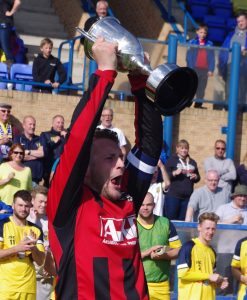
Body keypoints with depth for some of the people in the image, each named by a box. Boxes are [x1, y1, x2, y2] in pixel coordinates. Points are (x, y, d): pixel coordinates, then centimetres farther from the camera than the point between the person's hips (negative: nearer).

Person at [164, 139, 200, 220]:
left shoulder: (192, 162, 19)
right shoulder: (171, 160, 4)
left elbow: (198, 177, 26)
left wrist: (196, 177, 4)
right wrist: (174, 173, -19)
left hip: (187, 196, 4)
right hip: (173, 196, -4)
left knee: (183, 220, 4)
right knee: (170, 219, -9)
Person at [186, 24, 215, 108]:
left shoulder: (209, 44, 8)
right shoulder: (192, 43, 2)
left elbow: (212, 58, 8)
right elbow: (189, 57, 0)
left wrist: (211, 70, -1)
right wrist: (190, 69, -9)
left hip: (205, 70, 2)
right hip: (195, 68, -2)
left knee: (201, 89, 2)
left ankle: (198, 105, 5)